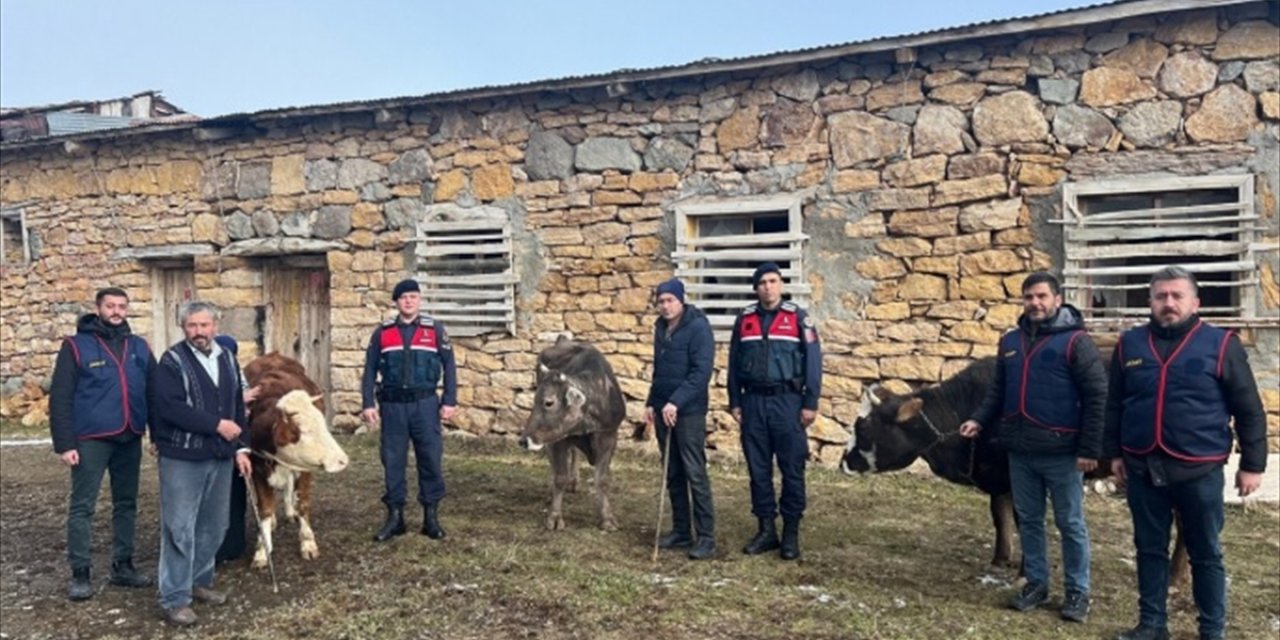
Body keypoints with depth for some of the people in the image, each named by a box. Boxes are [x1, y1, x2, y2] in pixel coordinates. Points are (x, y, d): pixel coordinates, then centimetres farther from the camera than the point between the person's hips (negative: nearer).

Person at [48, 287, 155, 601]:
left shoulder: (139, 347, 8)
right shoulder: (76, 346, -4)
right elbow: (60, 398, -7)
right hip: (91, 439, -4)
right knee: (82, 506, 0)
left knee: (127, 504, 12)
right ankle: (80, 573, 10)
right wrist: (64, 443, -13)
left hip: (130, 439, 4)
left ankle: (123, 565, 23)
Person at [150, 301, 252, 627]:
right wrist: (216, 424, -20)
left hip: (220, 457, 6)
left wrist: (241, 447, 9)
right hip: (182, 458, -6)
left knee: (214, 526, 14)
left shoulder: (227, 359, 11)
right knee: (180, 529, -3)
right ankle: (174, 599, 5)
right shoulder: (172, 361, -9)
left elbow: (238, 406, 15)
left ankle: (199, 581, 31)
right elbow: (170, 408, -21)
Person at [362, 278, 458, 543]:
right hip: (392, 405, 1)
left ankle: (431, 517, 14)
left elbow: (449, 366, 3)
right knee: (392, 461, 5)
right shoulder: (382, 332, 7)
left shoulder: (434, 329, 3)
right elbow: (370, 370, 8)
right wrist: (368, 404, 0)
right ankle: (395, 516, 17)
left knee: (431, 459, 2)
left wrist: (449, 401, -3)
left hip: (425, 404, -1)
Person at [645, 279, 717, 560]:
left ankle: (706, 537, 0)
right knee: (673, 474, 11)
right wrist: (651, 403, 14)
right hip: (663, 410, 7)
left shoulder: (698, 327, -11)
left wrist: (676, 402, -24)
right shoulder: (661, 328, 12)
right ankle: (681, 531, 20)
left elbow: (702, 372, -19)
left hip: (689, 412, -7)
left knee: (695, 474, -6)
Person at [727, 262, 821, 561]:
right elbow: (734, 363, 13)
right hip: (753, 402, 3)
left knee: (792, 470, 1)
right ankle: (766, 530, 18)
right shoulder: (744, 319, 9)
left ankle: (791, 533, 11)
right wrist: (734, 402, 9)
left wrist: (810, 403, -7)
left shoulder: (798, 317, 0)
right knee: (758, 469, 7)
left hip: (787, 401, -3)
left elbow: (813, 361, -2)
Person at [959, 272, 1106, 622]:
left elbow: (1097, 397, -11)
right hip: (1019, 450, 6)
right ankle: (1036, 583, 27)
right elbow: (999, 390, 16)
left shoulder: (1075, 341, -9)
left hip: (1061, 452, -5)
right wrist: (979, 419, -1)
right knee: (1028, 519, 14)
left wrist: (1090, 449, -14)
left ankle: (1077, 591, 19)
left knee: (1070, 524, 6)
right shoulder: (1010, 341, 9)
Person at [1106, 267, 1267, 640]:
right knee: (1150, 549, 13)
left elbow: (1249, 410, 0)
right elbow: (1114, 404, 12)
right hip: (1142, 468, 3)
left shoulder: (1221, 344, -3)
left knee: (1205, 554, 10)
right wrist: (1114, 452, 10)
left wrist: (1252, 464, -1)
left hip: (1199, 471, -2)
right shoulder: (1130, 344, 5)